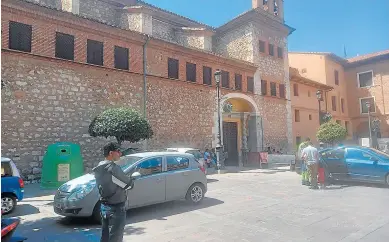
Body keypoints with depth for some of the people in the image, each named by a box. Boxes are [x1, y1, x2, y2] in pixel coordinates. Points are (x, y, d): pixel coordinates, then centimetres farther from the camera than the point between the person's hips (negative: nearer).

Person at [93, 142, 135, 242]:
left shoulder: (99, 167, 4)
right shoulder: (113, 168, -24)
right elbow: (129, 185, -17)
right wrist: (129, 181, 3)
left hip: (104, 206, 8)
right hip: (116, 208, -8)